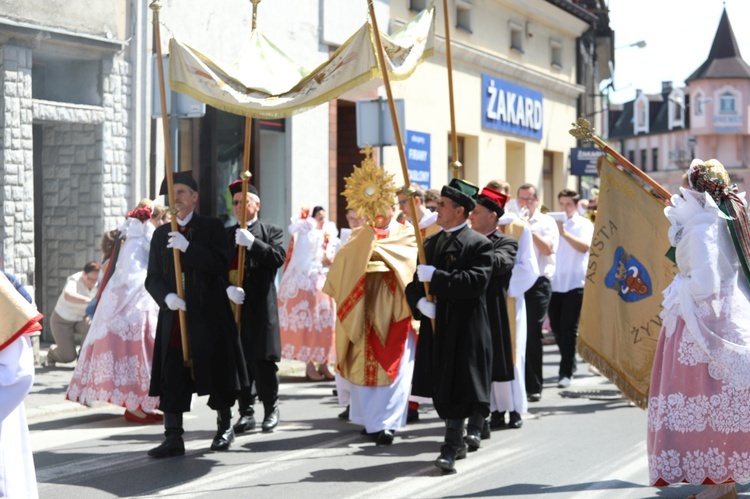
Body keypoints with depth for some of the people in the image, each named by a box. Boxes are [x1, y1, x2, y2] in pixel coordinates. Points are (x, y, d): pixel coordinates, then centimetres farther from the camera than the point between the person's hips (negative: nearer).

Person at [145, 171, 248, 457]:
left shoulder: (212, 227, 2)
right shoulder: (161, 234, 12)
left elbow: (222, 264, -12)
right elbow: (152, 277, 8)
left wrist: (188, 248, -19)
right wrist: (167, 297, -12)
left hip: (209, 314, -3)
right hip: (174, 314, 3)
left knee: (216, 371, 6)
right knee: (171, 377, -4)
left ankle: (225, 428, 25)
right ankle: (173, 438, -2)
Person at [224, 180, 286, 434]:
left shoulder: (271, 231, 8)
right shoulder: (226, 234, 15)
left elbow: (278, 257, -8)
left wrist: (252, 242, -16)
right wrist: (228, 288, -9)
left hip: (261, 308, -3)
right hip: (233, 305, 3)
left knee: (264, 361, -3)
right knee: (238, 360, 3)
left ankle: (271, 408, 13)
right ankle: (246, 412, 11)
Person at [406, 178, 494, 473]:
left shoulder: (479, 244, -7)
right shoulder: (432, 243, 14)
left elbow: (477, 282, -21)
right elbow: (415, 281, 14)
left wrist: (435, 277, -22)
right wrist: (419, 302, -8)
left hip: (465, 329, -7)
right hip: (435, 325, 7)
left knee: (459, 388, -7)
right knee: (441, 387, 12)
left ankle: (451, 448, -5)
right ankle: (458, 442, 26)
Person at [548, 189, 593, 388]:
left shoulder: (584, 224, 0)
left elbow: (585, 247, -17)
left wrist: (564, 233, -27)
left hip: (575, 283, -4)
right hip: (554, 282, 4)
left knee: (569, 329, -6)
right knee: (556, 327, 9)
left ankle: (566, 372, -2)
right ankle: (568, 363, 28)